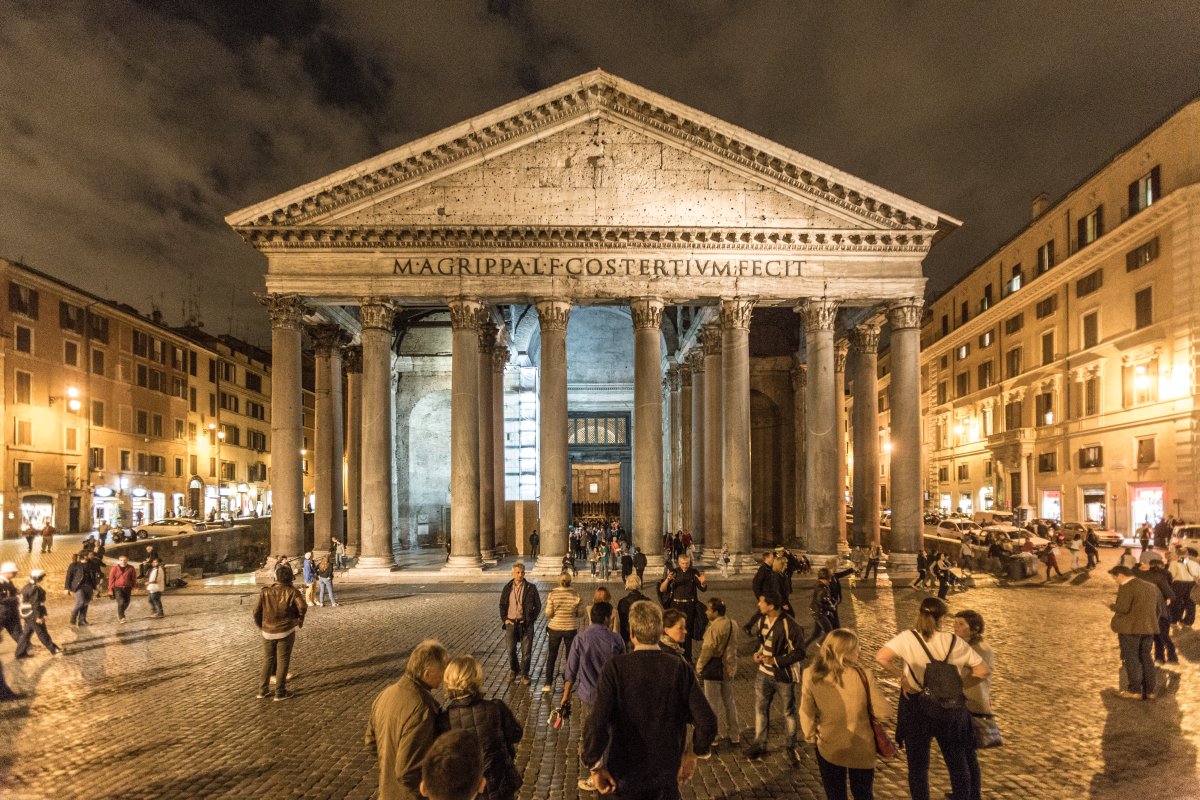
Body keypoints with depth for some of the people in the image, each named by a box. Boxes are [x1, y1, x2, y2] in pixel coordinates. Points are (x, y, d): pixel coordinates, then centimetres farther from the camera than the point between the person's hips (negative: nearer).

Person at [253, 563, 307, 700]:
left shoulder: (265, 591, 1)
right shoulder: (292, 591, -7)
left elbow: (256, 611, 0)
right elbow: (303, 607, -18)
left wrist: (261, 626, 16)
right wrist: (300, 621, 2)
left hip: (268, 632, 3)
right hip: (286, 632, -3)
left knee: (267, 660, 18)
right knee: (283, 661, 7)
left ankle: (263, 690, 23)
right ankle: (280, 692, 11)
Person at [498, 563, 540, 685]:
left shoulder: (531, 588, -3)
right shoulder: (507, 588, 3)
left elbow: (538, 606, 3)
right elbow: (502, 605, 12)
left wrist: (531, 619, -4)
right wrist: (504, 619, 1)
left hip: (525, 623, -2)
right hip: (511, 623, 2)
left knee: (526, 651, 2)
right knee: (511, 650, 8)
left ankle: (524, 674, 18)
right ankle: (513, 670, 32)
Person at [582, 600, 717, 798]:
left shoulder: (615, 668, -17)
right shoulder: (681, 669, -10)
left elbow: (596, 724, -25)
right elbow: (707, 722, -12)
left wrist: (596, 766, -11)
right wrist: (693, 753, 5)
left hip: (626, 774, -1)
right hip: (667, 774, 1)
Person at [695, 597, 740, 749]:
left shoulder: (714, 628, -23)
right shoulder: (733, 624, 1)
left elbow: (707, 650, -20)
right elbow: (733, 647, 10)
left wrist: (699, 667, -7)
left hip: (713, 669, -8)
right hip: (729, 668, 8)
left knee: (713, 704, 6)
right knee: (729, 702, 19)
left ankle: (714, 737, 14)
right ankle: (734, 735, 28)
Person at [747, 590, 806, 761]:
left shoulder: (790, 625, -24)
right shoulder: (762, 621, -1)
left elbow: (799, 652, -19)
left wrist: (776, 661, -25)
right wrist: (758, 652, -3)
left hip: (784, 675, -6)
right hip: (764, 673, 6)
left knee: (789, 712, 13)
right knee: (760, 708, 13)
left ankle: (792, 746, 31)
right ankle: (759, 743, 29)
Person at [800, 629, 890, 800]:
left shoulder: (811, 676, -17)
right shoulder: (863, 676, -22)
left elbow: (806, 713, -7)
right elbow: (884, 712, -14)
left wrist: (810, 736, 11)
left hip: (829, 749, 1)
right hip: (861, 749, 0)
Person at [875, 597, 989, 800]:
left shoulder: (907, 638, -12)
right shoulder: (953, 641, -5)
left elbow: (881, 657, -26)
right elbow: (982, 670, -4)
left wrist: (902, 678, -13)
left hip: (916, 705, -2)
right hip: (950, 707, 2)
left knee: (918, 764, 14)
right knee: (958, 762, 22)